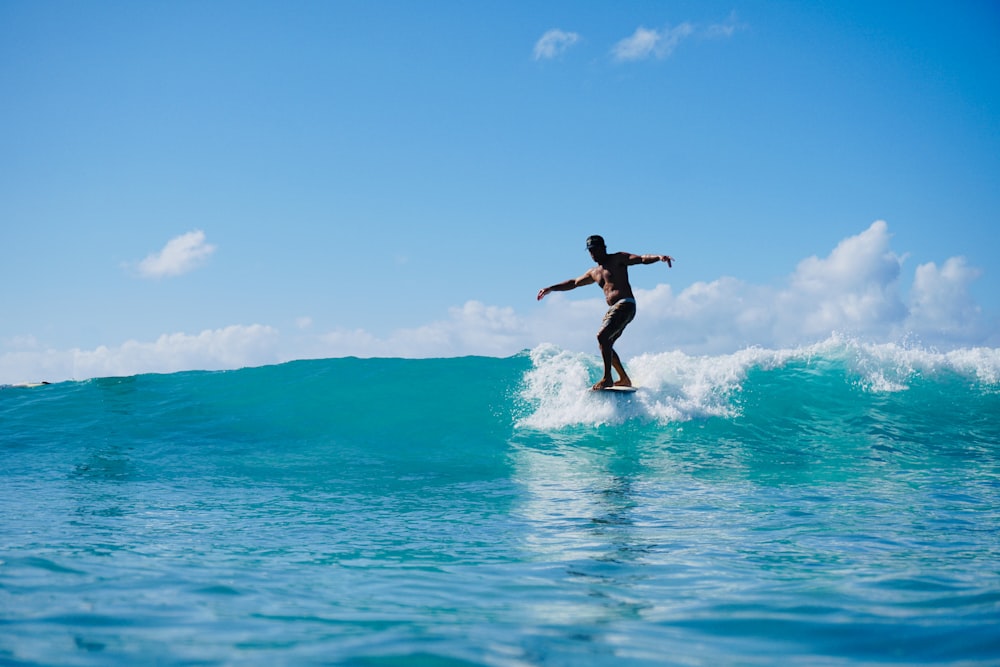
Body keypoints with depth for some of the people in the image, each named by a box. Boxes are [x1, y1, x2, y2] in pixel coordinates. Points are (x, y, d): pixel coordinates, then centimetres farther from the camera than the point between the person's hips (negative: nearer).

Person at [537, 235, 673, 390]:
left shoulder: (618, 259, 2)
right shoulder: (594, 273, 21)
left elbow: (642, 259, -11)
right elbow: (574, 283, 33)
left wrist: (659, 257, -31)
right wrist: (550, 289, 34)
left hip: (625, 305, -9)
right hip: (613, 309, 9)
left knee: (602, 336, -22)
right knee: (606, 345, 10)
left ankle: (608, 378, -20)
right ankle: (625, 379, 20)